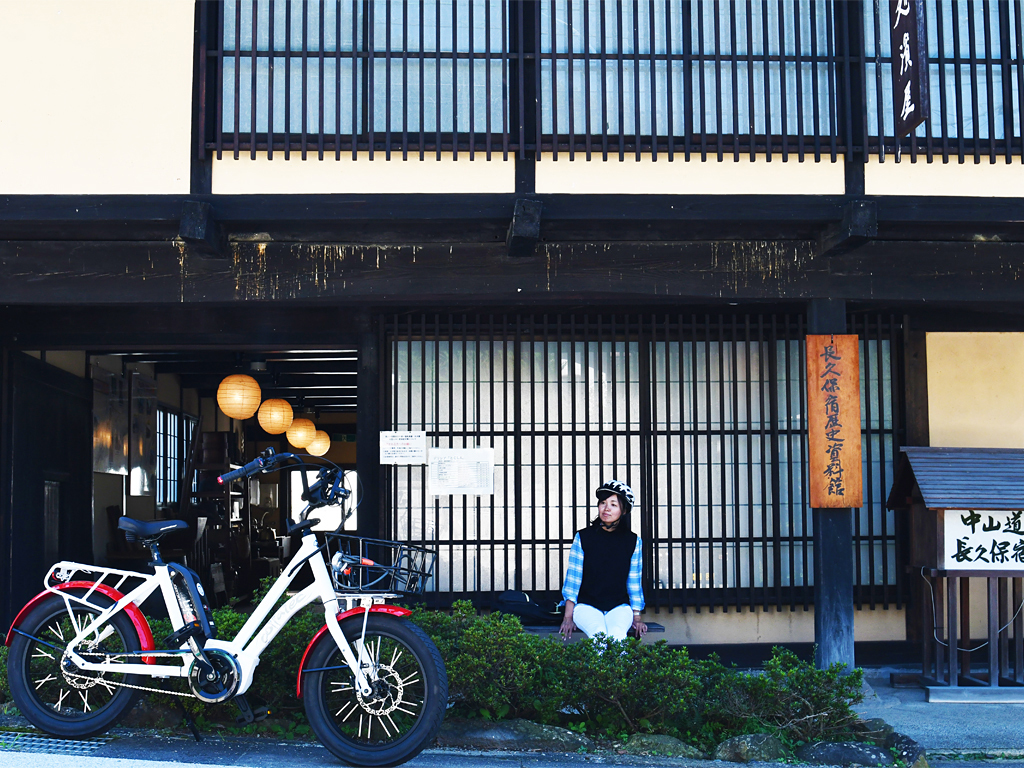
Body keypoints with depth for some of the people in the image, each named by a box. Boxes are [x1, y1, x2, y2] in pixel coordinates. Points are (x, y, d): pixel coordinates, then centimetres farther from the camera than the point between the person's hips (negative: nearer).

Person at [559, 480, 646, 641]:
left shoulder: (632, 541, 8)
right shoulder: (583, 537, 4)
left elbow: (634, 582, 11)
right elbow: (573, 578, 4)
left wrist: (636, 617, 5)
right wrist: (568, 617, -1)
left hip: (619, 606, 1)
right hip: (587, 605, -1)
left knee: (617, 634, -32)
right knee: (598, 633, -32)